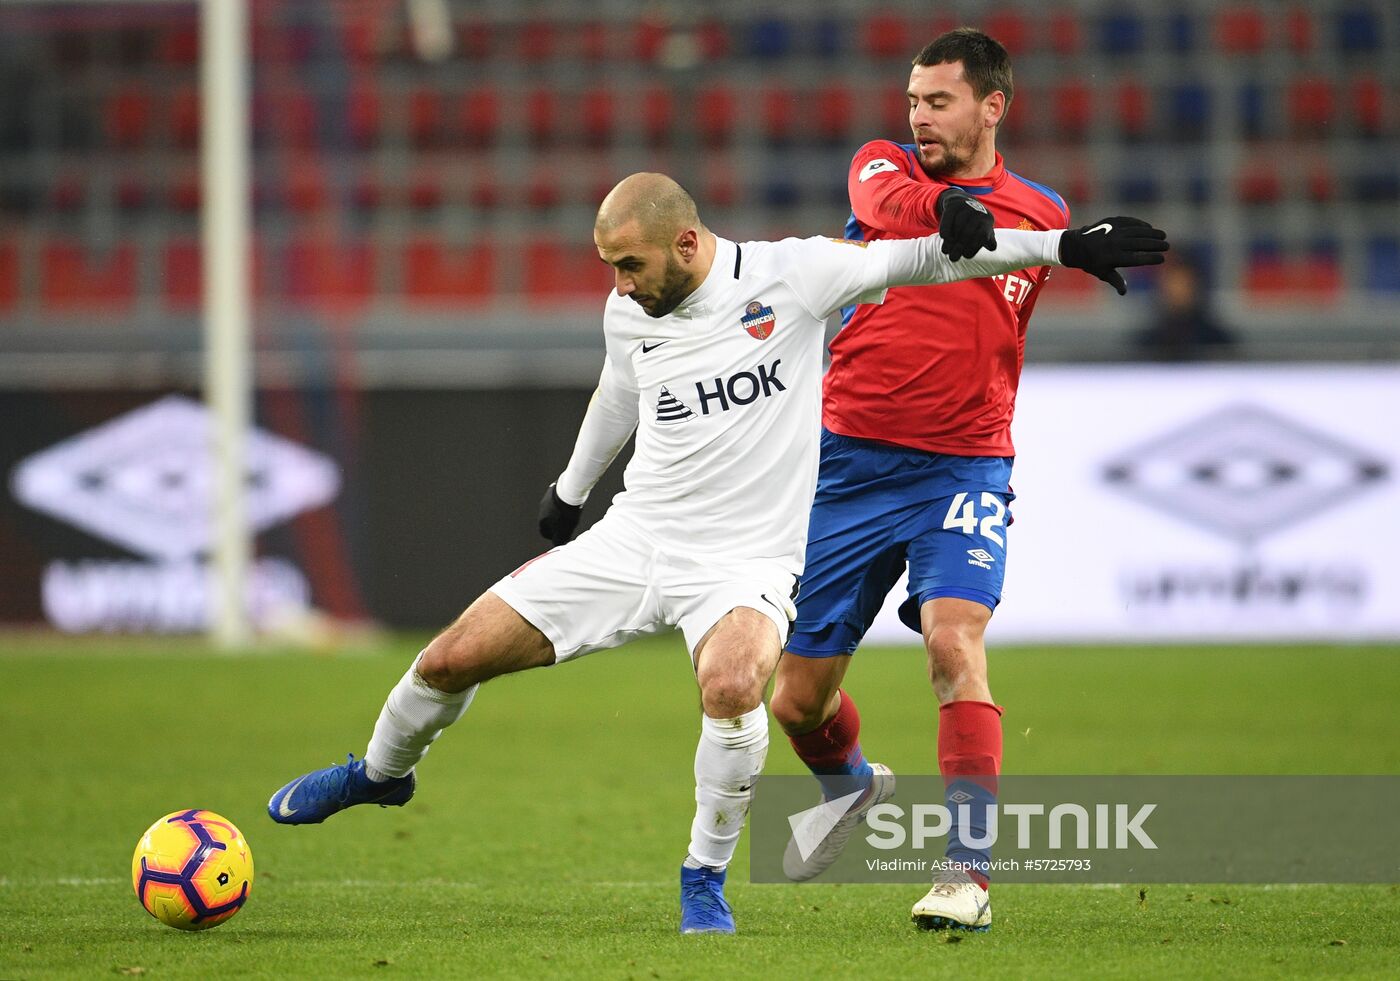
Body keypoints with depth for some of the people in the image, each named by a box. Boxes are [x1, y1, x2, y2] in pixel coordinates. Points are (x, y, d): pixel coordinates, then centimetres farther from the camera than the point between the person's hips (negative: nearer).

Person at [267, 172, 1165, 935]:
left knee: (732, 687, -37)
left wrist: (1064, 246, -20)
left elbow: (922, 260, -14)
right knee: (452, 660, 0)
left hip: (746, 560, -4)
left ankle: (707, 878, -14)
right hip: (635, 538, 5)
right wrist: (571, 490, 38)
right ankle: (382, 772, 34)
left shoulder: (789, 278, -13)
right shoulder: (628, 314, 2)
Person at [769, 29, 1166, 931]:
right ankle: (852, 786, 43)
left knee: (956, 643, -26)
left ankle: (970, 873, -23)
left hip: (962, 468, -1)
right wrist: (952, 209, -42)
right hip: (849, 460, 1)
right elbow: (887, 205, -23)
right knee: (797, 699, 8)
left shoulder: (1041, 214, 7)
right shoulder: (883, 165, 3)